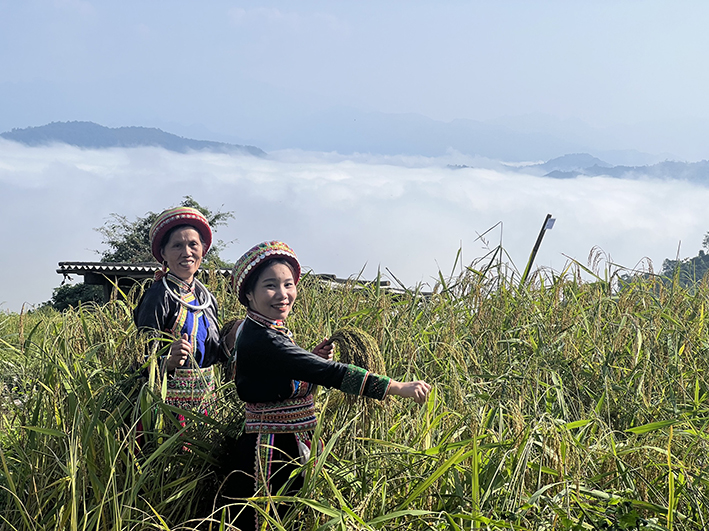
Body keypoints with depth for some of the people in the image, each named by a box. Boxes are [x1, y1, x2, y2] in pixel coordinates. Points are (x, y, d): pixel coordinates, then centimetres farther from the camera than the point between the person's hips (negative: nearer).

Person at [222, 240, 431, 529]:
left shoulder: (274, 332, 8)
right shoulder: (259, 340, -23)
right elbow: (331, 373, -28)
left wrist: (312, 359, -1)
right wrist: (399, 388, -28)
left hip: (293, 449, 10)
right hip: (271, 454, -10)